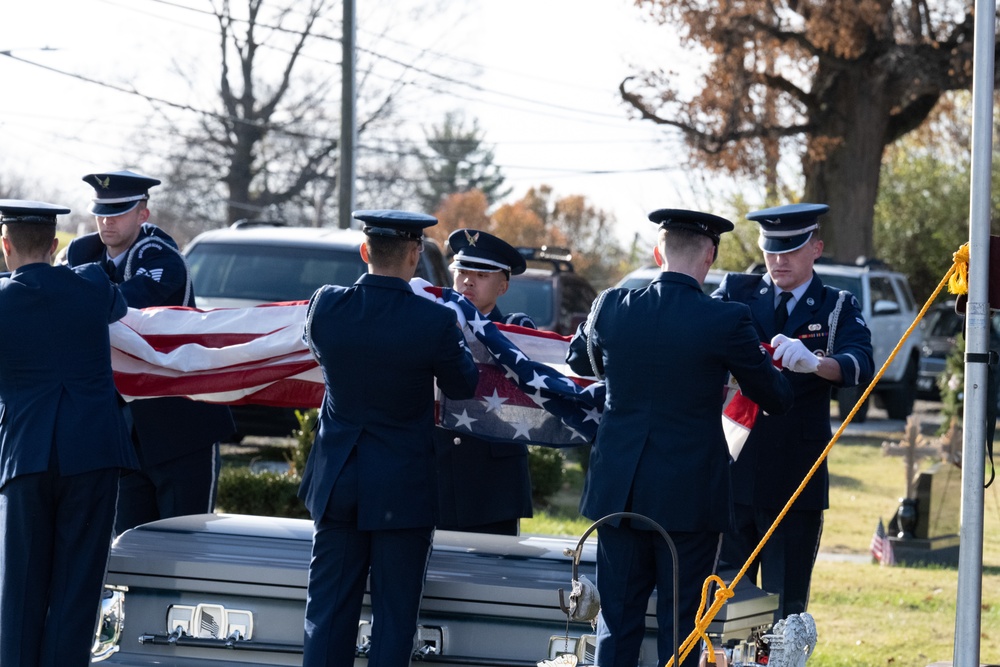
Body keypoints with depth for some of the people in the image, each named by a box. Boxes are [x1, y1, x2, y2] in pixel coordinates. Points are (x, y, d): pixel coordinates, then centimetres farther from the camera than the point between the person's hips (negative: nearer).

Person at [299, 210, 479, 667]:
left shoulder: (325, 307, -8)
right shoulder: (436, 321, -17)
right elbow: (463, 386, -2)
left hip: (337, 481, 3)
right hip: (403, 488, -3)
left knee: (328, 611, 10)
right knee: (394, 613, 5)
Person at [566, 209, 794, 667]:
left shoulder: (611, 308, -2)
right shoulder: (726, 321, -12)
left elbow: (578, 361, 20)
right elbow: (776, 398, 1)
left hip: (619, 491, 3)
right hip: (690, 496, -3)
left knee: (617, 624, 9)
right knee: (679, 628, 4)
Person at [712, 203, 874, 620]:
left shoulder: (838, 308, 6)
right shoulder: (736, 293, 9)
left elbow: (861, 367, -12)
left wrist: (813, 362, -34)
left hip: (796, 477, -1)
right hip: (733, 472, 1)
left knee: (786, 607, 2)